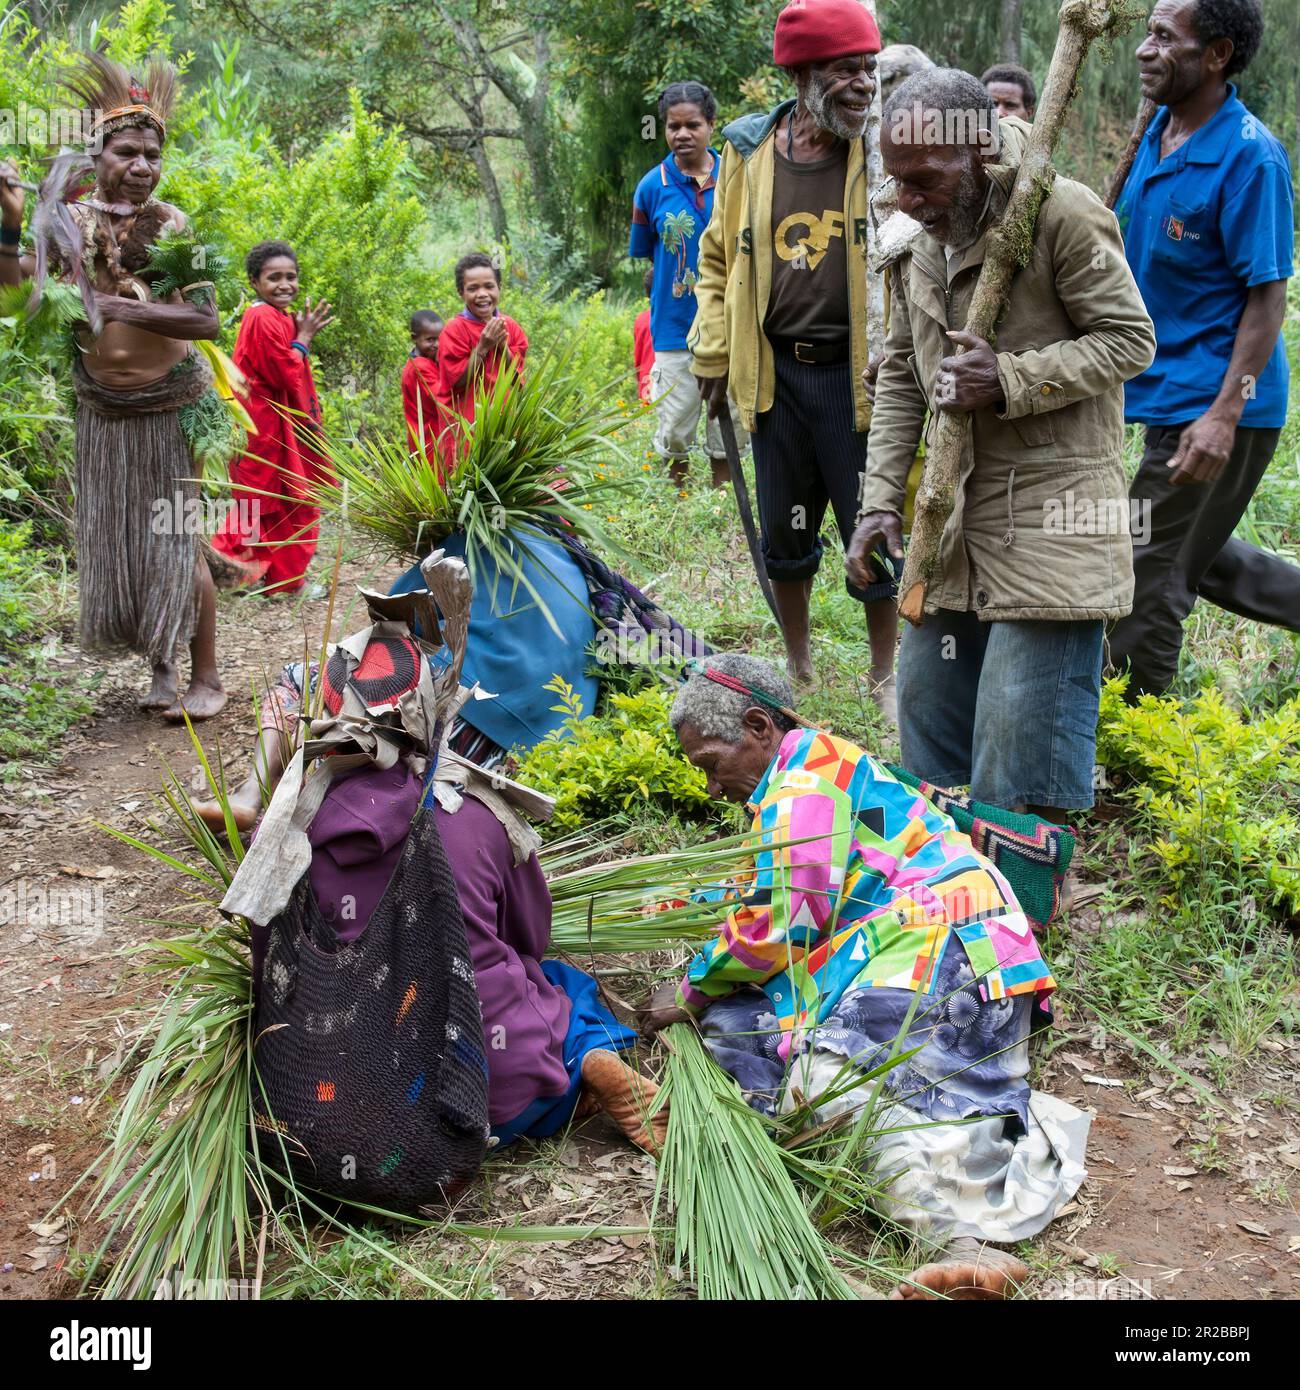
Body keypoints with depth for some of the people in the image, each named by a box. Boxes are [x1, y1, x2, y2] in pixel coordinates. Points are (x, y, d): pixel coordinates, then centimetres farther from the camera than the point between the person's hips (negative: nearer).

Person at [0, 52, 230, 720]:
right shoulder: (70, 222, -1)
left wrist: (123, 308, -24)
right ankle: (161, 667, 22)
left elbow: (206, 319, -18)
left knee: (176, 537, 0)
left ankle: (205, 676, 10)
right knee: (116, 537, 9)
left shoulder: (170, 224, -10)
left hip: (170, 406, -4)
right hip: (102, 409, 4)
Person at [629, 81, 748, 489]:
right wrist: (672, 291, 3)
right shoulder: (652, 187, -3)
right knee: (675, 429, 4)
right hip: (675, 329, -1)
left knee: (729, 424, 9)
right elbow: (642, 257, 8)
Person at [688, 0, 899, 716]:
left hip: (858, 377, -2)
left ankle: (885, 676, 25)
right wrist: (713, 355, 8)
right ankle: (798, 667, 35)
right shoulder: (748, 152, 1)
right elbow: (718, 257, 11)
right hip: (775, 374, 2)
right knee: (785, 530, 15)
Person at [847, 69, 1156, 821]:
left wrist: (1010, 381, -21)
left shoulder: (1062, 214, -12)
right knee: (931, 753, 15)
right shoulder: (918, 243, 9)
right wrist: (881, 501, 6)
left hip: (1049, 530, -7)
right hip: (949, 528, 7)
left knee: (1024, 783, -8)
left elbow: (1130, 341, -8)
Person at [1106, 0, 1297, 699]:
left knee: (1149, 581, -1)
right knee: (1194, 554, 22)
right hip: (1165, 393, 9)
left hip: (1214, 408, -9)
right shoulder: (1157, 134, 8)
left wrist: (1224, 414, -25)